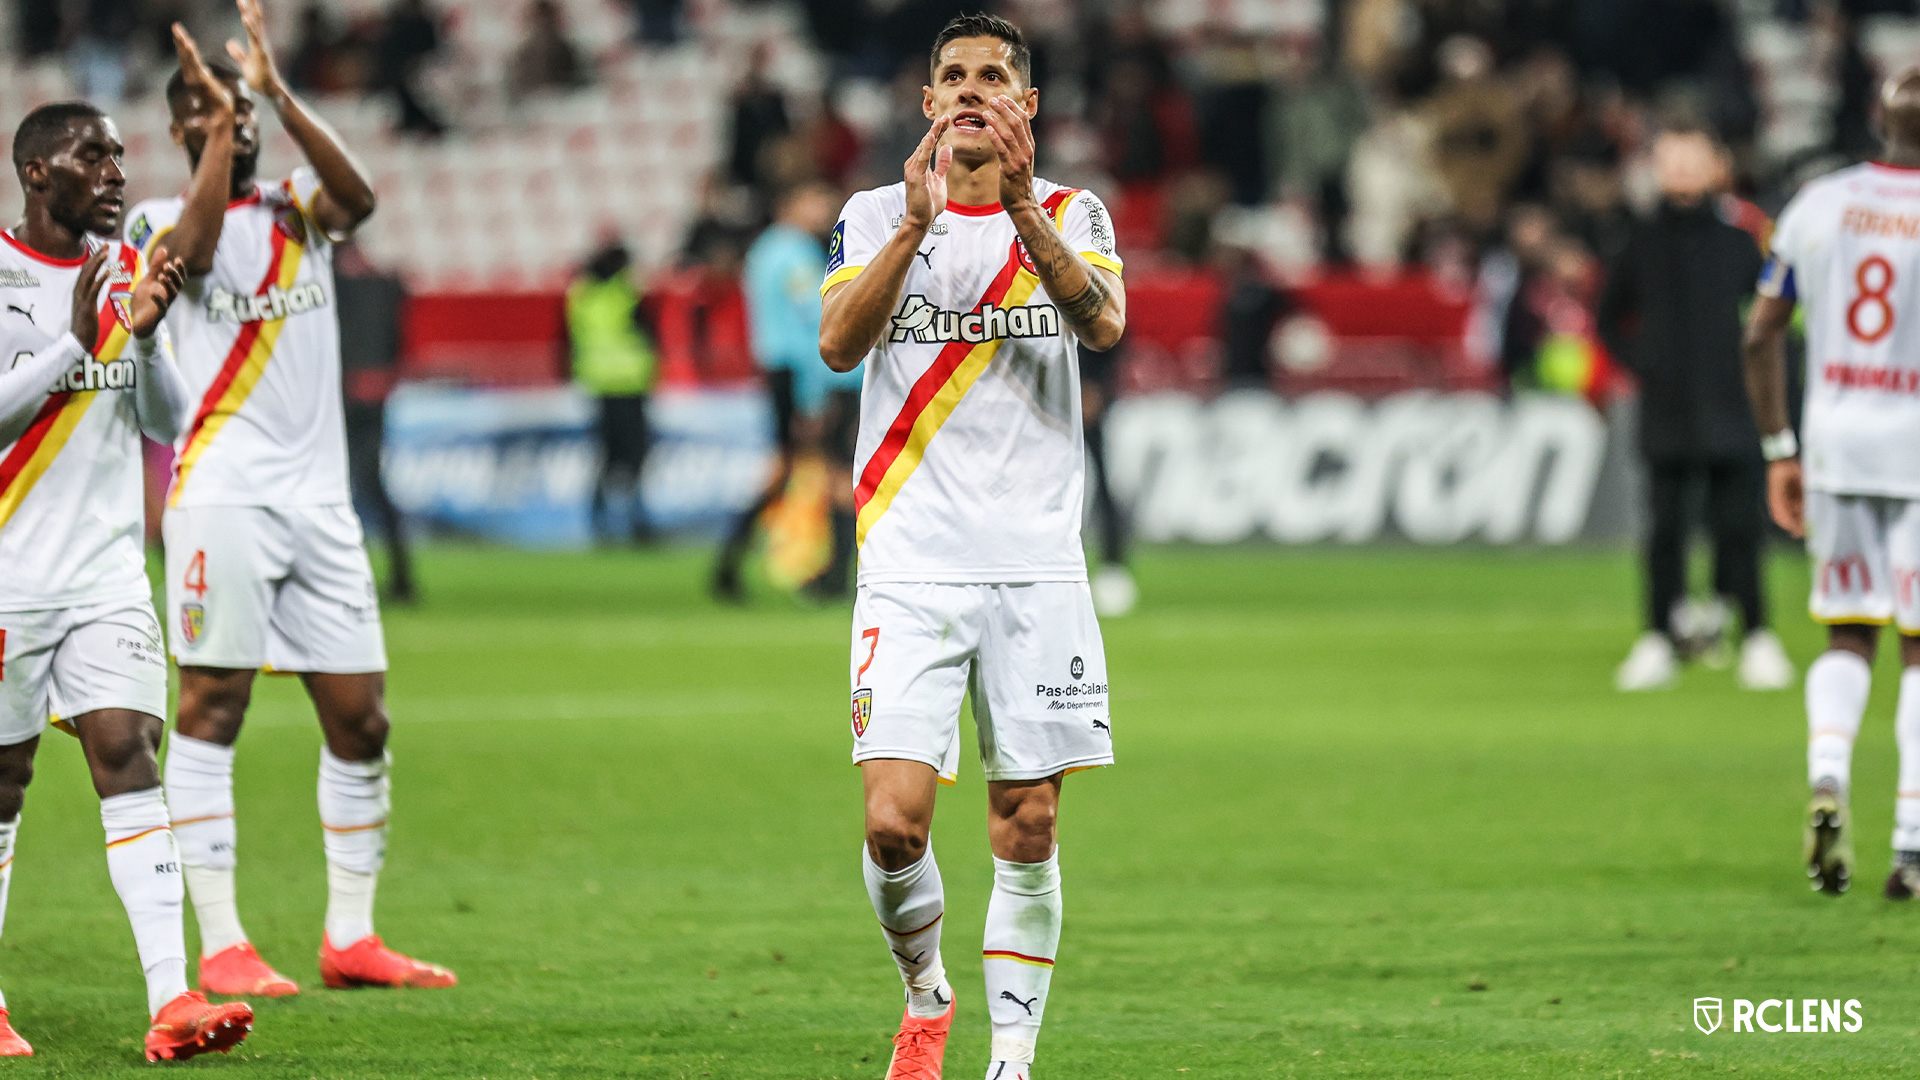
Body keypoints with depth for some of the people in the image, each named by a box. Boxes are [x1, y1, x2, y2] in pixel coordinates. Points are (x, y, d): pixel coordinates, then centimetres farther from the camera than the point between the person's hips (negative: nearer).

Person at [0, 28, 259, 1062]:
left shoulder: (126, 271, 9)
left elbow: (169, 424, 10)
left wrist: (147, 337, -8)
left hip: (108, 576, 4)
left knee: (127, 755, -10)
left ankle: (169, 1000, -20)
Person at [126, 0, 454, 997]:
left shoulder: (297, 208, 15)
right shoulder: (161, 220, 5)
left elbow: (357, 198, -8)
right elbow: (193, 251, -19)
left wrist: (278, 95, -17)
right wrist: (220, 136, -22)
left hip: (319, 498, 5)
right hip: (222, 495, -5)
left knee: (360, 719, 4)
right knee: (211, 707, -7)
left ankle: (350, 938, 13)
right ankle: (221, 946, -7)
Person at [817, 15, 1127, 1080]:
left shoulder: (1072, 216, 7)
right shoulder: (876, 216, 6)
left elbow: (1103, 322, -14)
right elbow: (839, 344, -11)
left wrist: (1021, 207, -27)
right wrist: (917, 224, -24)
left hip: (1038, 568, 1)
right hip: (910, 564, -1)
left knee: (1025, 827, 0)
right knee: (894, 821, -11)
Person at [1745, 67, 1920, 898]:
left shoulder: (1818, 205, 5)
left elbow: (1762, 333, 8)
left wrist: (1779, 451, 15)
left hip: (1835, 444, 3)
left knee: (1848, 635, 14)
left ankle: (1827, 777, -13)